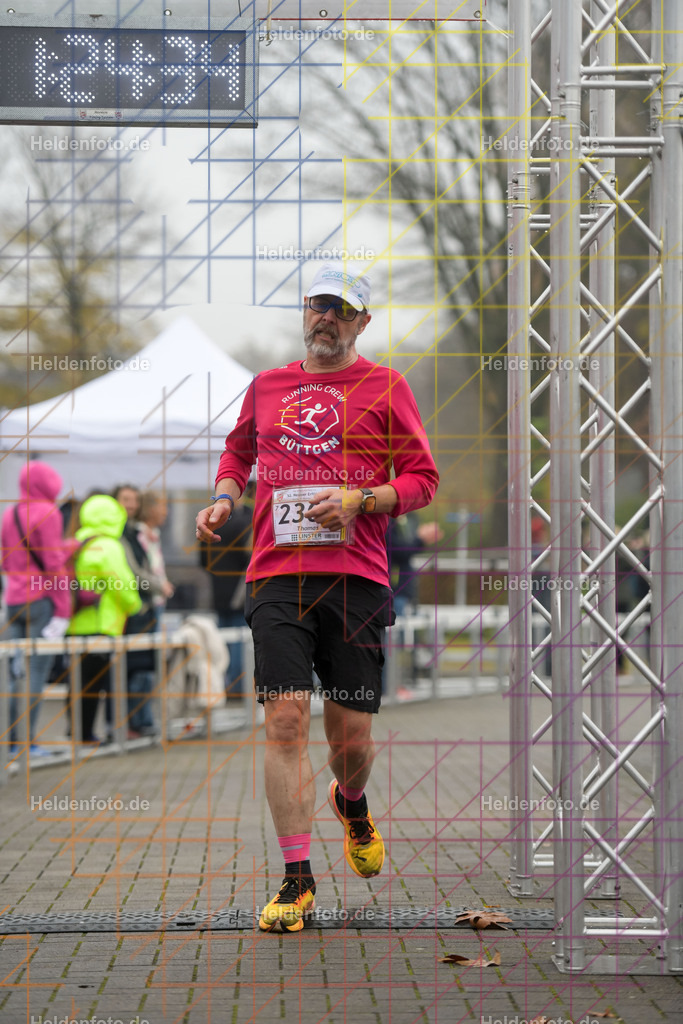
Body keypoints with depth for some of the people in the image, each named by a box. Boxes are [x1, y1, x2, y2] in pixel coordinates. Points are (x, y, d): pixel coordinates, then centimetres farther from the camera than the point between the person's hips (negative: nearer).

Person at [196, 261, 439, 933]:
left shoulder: (384, 387, 7)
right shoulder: (267, 386, 16)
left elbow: (422, 479, 5)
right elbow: (238, 449, 34)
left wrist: (359, 500, -11)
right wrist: (224, 497, 14)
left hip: (355, 579, -1)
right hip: (276, 575, 1)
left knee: (350, 732, 2)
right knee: (285, 718, -12)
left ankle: (351, 803, 39)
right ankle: (297, 881, -8)